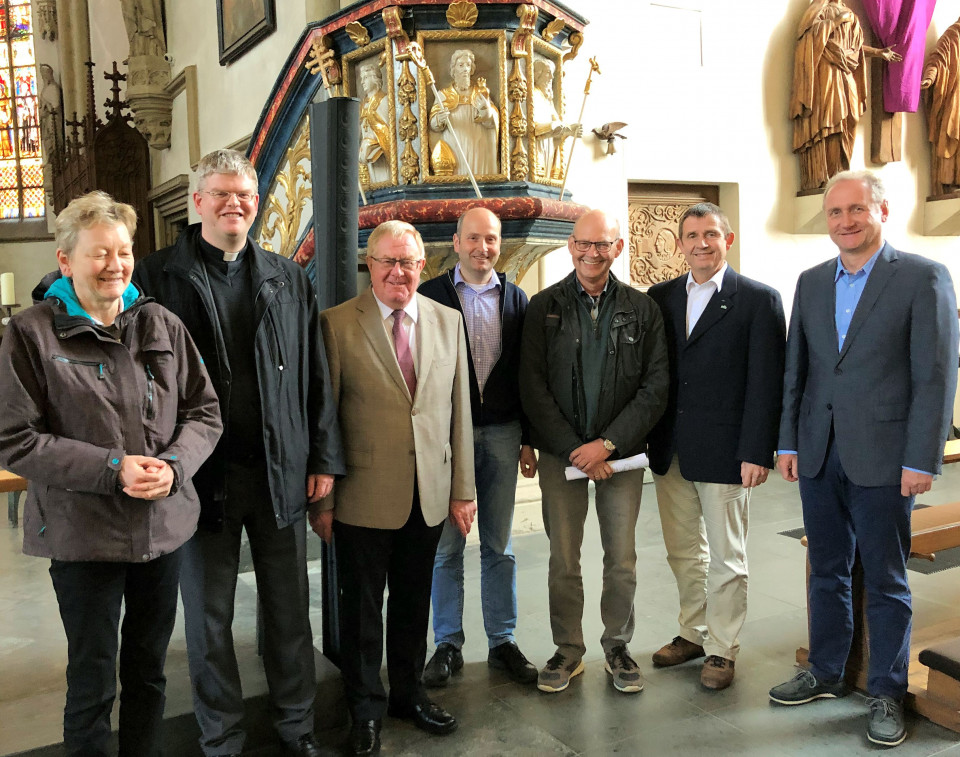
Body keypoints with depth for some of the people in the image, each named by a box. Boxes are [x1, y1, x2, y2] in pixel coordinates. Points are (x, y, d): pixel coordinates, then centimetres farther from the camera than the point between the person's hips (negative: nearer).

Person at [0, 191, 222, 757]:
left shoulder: (163, 325, 3)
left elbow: (204, 411, 6)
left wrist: (174, 465, -13)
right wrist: (112, 469, -18)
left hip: (165, 527, 3)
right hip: (83, 535, -3)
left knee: (149, 669, 19)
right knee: (92, 682, 12)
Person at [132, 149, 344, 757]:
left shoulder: (290, 280, 7)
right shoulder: (157, 277, -1)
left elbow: (316, 377, 7)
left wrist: (324, 459, 3)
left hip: (281, 472, 2)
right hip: (202, 474, -2)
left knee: (290, 609, 14)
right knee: (209, 619, 12)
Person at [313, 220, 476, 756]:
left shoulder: (448, 321, 5)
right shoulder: (338, 324, -6)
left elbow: (459, 411, 6)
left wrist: (463, 490, 4)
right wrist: (321, 499, -5)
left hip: (429, 495, 3)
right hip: (363, 496, -3)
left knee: (414, 602, 18)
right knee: (363, 607, 11)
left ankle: (410, 693, 39)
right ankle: (367, 711, 31)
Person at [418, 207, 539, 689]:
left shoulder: (514, 298, 8)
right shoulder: (430, 296, 0)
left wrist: (528, 439, 5)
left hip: (501, 433, 2)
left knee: (499, 545, 11)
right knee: (446, 546, 6)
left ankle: (502, 642, 23)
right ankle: (448, 645, 20)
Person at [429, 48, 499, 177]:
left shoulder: (481, 92, 11)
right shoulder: (444, 95, 8)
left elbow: (492, 122, -2)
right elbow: (433, 124, -1)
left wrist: (486, 110, -23)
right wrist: (439, 120, -23)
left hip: (478, 150, 1)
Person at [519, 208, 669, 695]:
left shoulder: (641, 309, 3)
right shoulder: (544, 307, 2)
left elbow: (656, 386, -1)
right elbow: (533, 387, -3)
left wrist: (608, 444, -11)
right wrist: (575, 450, -10)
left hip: (621, 452, 0)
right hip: (560, 453, 0)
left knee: (621, 559, 7)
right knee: (563, 559, 7)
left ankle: (618, 647, 27)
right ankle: (568, 650, 24)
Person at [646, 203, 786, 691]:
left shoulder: (759, 300, -6)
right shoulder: (661, 297, 7)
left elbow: (766, 384, -9)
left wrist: (756, 453, -14)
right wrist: (646, 439, 3)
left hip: (724, 452, -4)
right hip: (669, 450, 5)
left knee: (726, 557, 8)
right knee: (683, 551, 17)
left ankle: (722, 649, 23)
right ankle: (693, 633, 34)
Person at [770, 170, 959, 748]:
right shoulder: (812, 282, 11)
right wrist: (788, 442, 8)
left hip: (882, 458, -5)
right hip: (819, 455, 5)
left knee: (885, 581, 7)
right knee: (827, 571, 16)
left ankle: (888, 693, 23)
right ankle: (827, 673, 32)